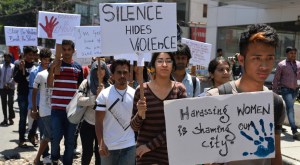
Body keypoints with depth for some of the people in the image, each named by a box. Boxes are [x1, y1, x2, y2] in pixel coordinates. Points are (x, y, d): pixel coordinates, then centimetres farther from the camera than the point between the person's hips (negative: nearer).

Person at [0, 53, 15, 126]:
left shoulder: (13, 67, -3)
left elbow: (14, 77, -12)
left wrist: (9, 84, -23)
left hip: (10, 87, -4)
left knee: (10, 103, 0)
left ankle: (10, 118, 8)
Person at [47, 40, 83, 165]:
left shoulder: (78, 67, 9)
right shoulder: (55, 64, 2)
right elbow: (49, 84, -10)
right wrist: (52, 68, -22)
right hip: (57, 108, -2)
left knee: (70, 140, 6)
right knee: (56, 137, -4)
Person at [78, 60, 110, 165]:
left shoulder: (108, 85, 5)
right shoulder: (87, 83, -2)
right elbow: (79, 100, -13)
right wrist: (96, 98, -20)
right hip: (88, 124, -2)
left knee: (100, 153, 11)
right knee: (87, 152, 8)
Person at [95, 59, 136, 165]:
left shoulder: (135, 94, 1)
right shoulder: (104, 94, -6)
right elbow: (99, 122, -7)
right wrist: (101, 143, -14)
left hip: (129, 145, 1)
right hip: (108, 146, -1)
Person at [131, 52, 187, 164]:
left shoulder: (179, 89, -5)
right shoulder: (142, 90, -7)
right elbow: (135, 127, -2)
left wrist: (151, 145, -14)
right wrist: (140, 114, -22)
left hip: (172, 152, 1)